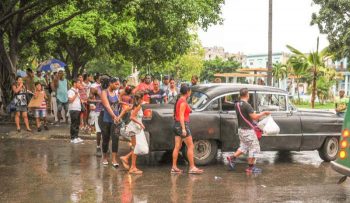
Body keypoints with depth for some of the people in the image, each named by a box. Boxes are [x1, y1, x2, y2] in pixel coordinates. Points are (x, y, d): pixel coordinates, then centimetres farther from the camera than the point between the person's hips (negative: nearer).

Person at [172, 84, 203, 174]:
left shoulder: (179, 100, 14)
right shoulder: (183, 102, -13)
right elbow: (181, 116, -19)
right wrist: (183, 128, -22)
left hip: (177, 125, 9)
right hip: (183, 124, -9)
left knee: (177, 147, 8)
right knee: (190, 146, -3)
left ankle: (174, 167, 8)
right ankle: (192, 167, -1)